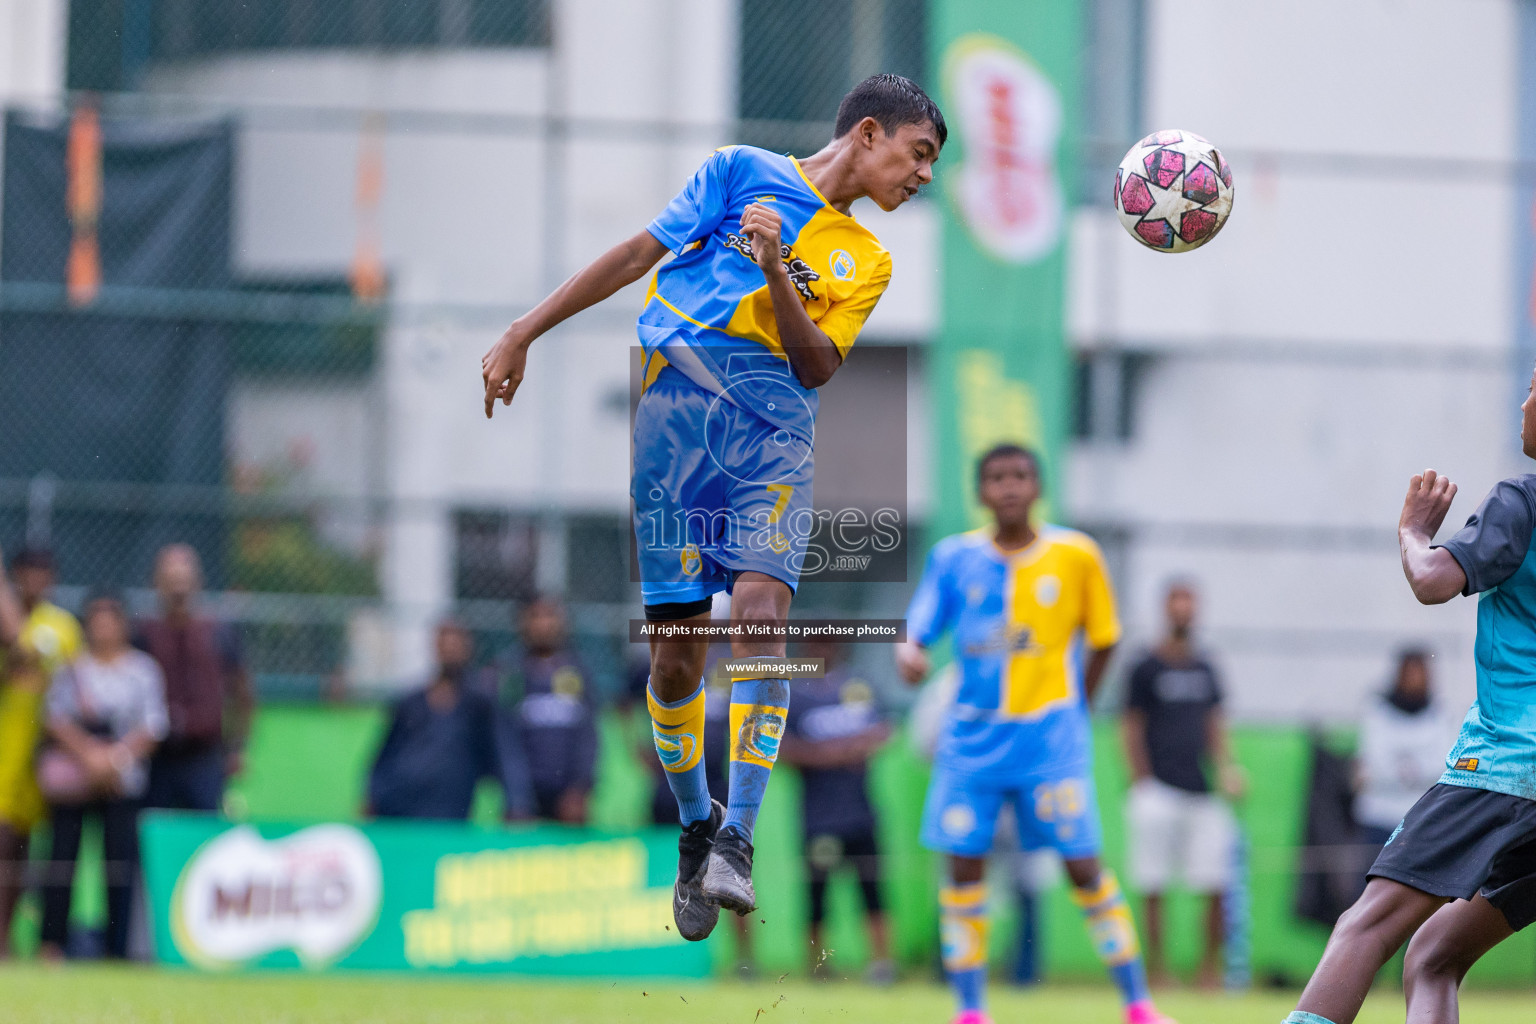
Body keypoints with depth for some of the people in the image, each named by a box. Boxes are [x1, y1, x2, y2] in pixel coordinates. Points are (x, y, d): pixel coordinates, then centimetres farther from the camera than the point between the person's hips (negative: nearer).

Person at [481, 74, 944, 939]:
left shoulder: (867, 262, 20)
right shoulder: (743, 172, 12)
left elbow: (818, 365, 7)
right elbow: (637, 256, 9)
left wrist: (777, 272, -9)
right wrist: (524, 334, 4)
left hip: (772, 439, 2)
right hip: (673, 411, -2)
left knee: (762, 609, -20)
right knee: (677, 650, -3)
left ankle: (737, 842, -22)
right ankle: (696, 829, 19)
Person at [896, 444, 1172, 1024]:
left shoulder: (1075, 556, 0)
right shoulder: (954, 558, 2)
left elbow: (1102, 640, 10)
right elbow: (917, 627, -4)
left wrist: (1075, 708, 9)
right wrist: (907, 652, -26)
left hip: (1050, 734, -2)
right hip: (972, 735, 2)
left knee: (1082, 866, -5)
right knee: (964, 865, -2)